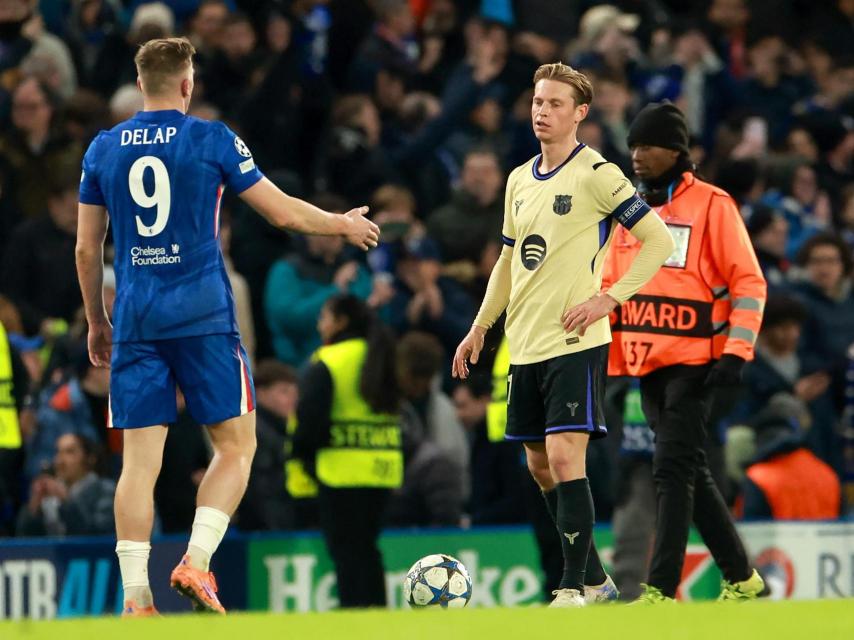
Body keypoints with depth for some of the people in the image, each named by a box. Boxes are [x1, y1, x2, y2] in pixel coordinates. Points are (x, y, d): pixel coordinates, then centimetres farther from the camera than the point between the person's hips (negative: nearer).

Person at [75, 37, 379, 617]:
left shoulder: (103, 149, 8)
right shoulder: (212, 139, -2)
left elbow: (86, 249, 12)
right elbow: (283, 212, 3)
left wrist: (97, 323, 24)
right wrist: (345, 225, 21)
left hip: (134, 322, 3)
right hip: (202, 318, -3)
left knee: (139, 460, 2)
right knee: (236, 446, 6)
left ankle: (136, 597, -6)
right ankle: (196, 562, -11)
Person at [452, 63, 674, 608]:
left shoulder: (597, 174, -7)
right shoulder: (520, 180, 14)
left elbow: (659, 240, -9)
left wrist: (609, 298, -15)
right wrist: (480, 328, 21)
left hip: (575, 343, -8)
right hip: (525, 347, 8)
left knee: (564, 457, -16)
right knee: (541, 467, 10)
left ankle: (576, 588, -13)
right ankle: (595, 579, 21)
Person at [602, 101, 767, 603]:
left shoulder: (711, 205, -5)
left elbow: (749, 281, -7)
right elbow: (612, 288, 18)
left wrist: (735, 353, -15)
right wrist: (613, 362, 10)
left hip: (695, 362, -7)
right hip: (648, 365, 7)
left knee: (673, 469, -15)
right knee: (691, 474, 11)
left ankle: (662, 589, -18)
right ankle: (741, 577, 21)